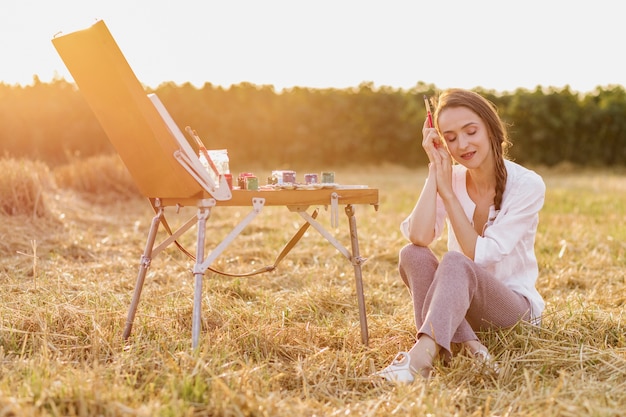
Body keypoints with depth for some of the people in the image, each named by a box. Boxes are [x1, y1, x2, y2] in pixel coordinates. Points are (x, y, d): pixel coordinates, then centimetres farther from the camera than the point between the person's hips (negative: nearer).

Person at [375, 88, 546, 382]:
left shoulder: (527, 185, -13)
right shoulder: (450, 178, -1)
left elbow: (479, 256, -20)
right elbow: (419, 237, -20)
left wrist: (448, 192, -19)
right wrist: (434, 169, -19)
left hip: (515, 308, -4)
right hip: (461, 304, 4)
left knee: (455, 262, -34)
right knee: (411, 255, -24)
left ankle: (420, 358, -53)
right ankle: (465, 344, -35)